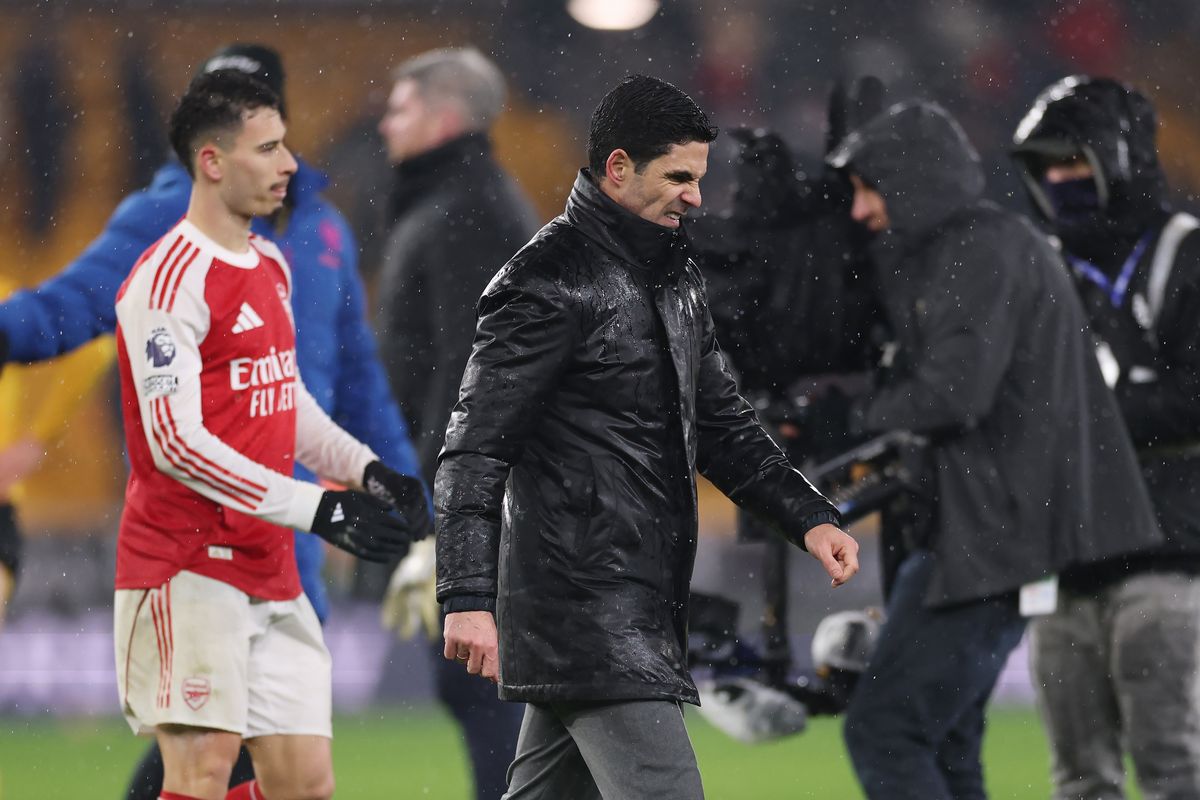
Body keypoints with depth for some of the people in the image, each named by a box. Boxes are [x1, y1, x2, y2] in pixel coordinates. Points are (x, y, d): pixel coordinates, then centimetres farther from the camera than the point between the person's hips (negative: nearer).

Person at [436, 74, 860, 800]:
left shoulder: (675, 278, 17)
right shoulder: (550, 283, -11)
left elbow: (722, 423, 26)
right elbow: (475, 448, -16)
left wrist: (809, 518, 12)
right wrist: (469, 598, -25)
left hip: (647, 609, 9)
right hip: (583, 602, -9)